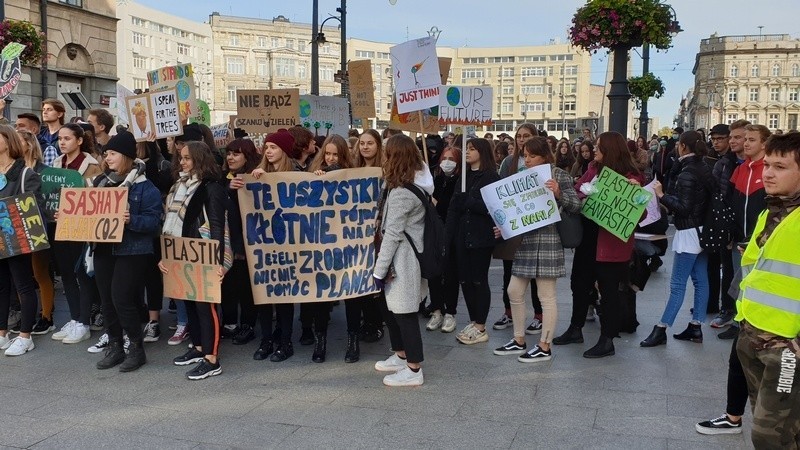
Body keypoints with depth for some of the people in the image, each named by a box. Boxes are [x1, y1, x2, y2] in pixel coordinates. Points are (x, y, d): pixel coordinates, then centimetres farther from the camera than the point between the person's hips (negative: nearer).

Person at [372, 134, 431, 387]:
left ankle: (413, 371, 7)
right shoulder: (416, 184, 11)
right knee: (394, 308, 20)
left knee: (405, 313, -2)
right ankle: (400, 356, 33)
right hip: (404, 256, 10)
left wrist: (379, 269, -16)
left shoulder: (401, 192, -19)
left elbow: (393, 233, -20)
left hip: (402, 258, -10)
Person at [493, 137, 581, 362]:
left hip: (547, 241, -7)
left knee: (546, 296, 0)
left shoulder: (559, 175, -5)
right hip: (524, 240, 7)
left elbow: (576, 206, -9)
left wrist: (558, 194, -25)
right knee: (514, 291, 9)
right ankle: (519, 341, 23)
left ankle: (545, 347, 10)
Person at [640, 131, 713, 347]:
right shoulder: (704, 169, 9)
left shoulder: (687, 173, -17)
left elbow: (683, 207, -21)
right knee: (700, 281, 10)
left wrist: (661, 195, -13)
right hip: (702, 230, 9)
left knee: (677, 284, -6)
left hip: (689, 233, -9)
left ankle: (661, 329, -2)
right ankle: (695, 327, 17)